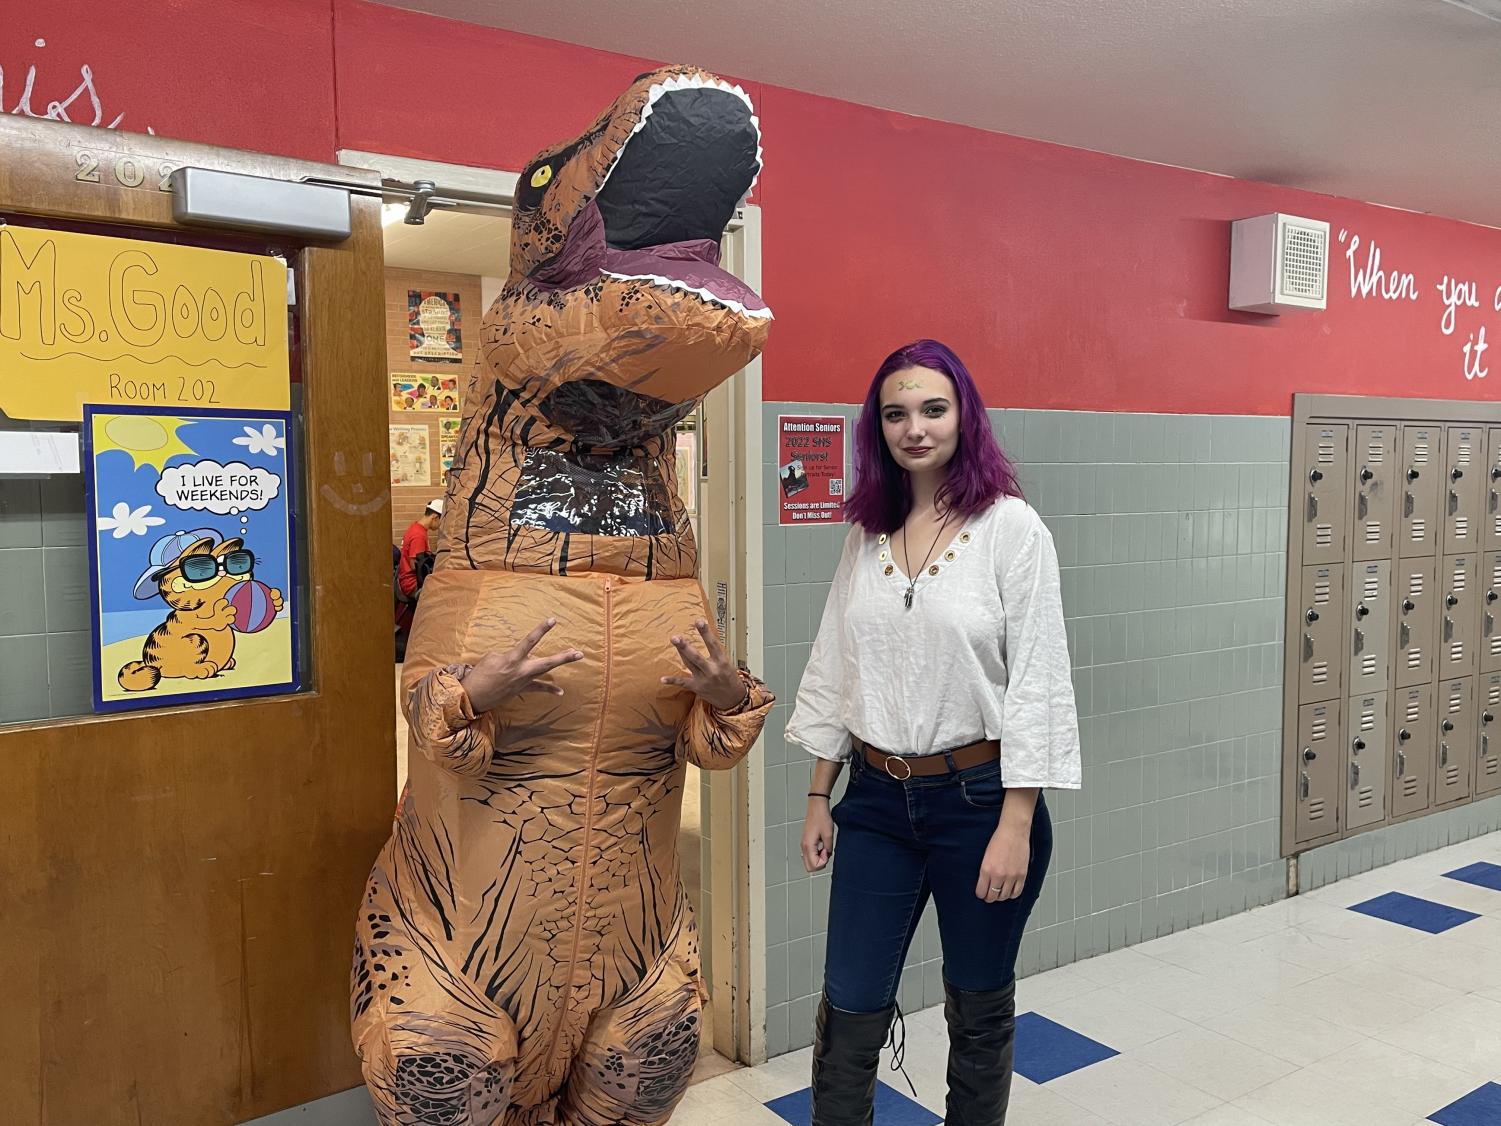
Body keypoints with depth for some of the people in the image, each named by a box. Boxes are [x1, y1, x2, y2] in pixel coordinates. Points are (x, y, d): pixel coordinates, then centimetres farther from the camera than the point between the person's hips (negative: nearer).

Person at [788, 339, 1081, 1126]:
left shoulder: (1010, 526, -10)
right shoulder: (867, 531, 5)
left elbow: (1036, 681, -12)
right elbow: (835, 670, 9)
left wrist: (1015, 826, -15)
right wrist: (818, 799, 9)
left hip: (978, 795, -3)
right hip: (876, 798, 4)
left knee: (980, 1011, 15)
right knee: (849, 1011, 8)